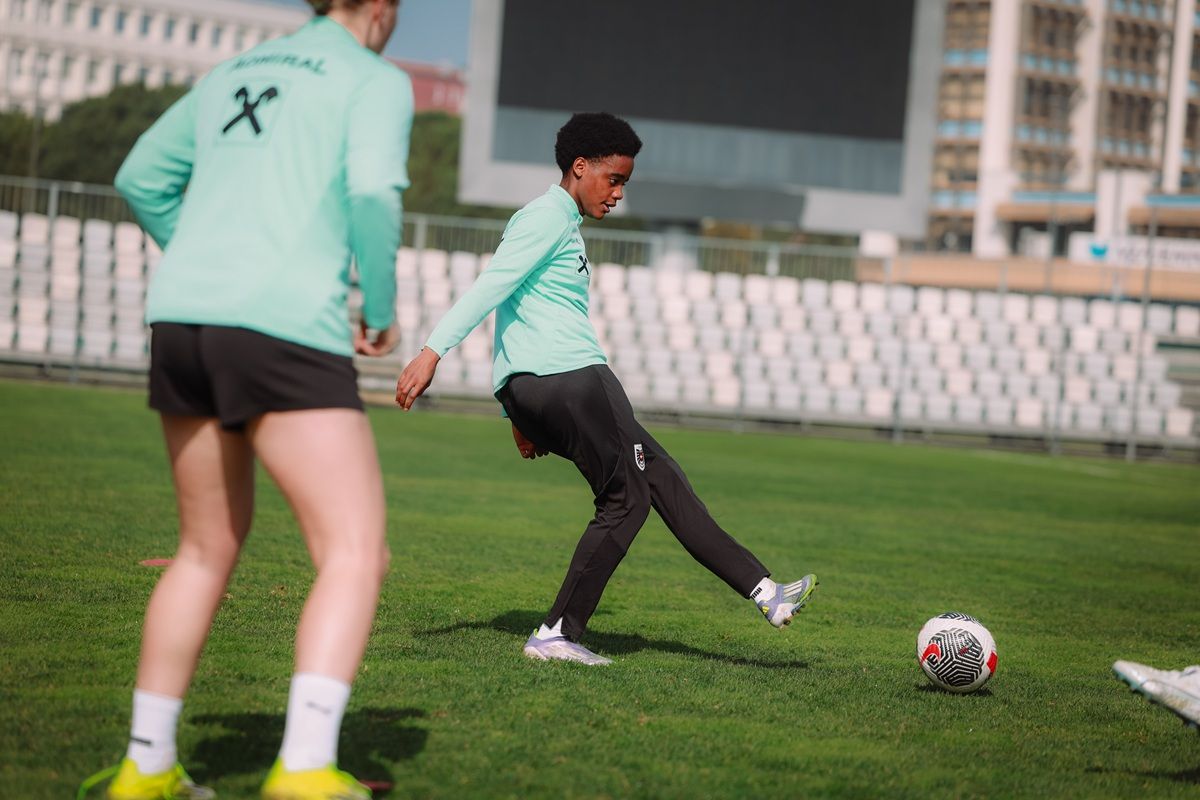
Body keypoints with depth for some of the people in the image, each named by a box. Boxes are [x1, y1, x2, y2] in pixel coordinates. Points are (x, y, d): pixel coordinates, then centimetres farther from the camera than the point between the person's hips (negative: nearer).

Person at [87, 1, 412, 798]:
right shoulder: (377, 80, 4)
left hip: (181, 317, 7)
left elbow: (142, 177, 29)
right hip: (288, 330, -7)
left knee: (210, 547, 20)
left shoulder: (231, 75, 23)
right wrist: (383, 309, 0)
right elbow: (373, 190, -13)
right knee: (356, 556, -7)